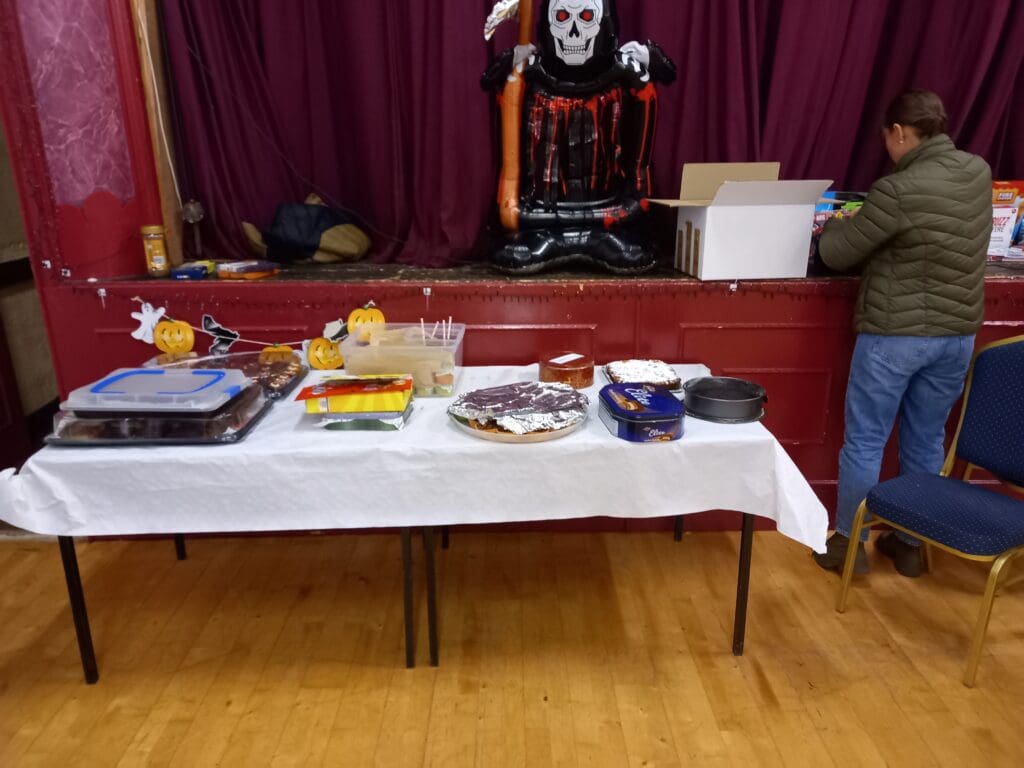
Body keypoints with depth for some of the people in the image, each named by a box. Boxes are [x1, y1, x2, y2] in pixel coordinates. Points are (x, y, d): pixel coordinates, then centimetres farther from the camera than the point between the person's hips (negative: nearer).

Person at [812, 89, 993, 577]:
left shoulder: (898, 191, -20)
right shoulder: (980, 173, 3)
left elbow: (836, 255, -9)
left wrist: (837, 228, 13)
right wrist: (866, 222, 20)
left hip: (895, 334, -7)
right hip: (958, 333, 7)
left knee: (864, 440, 7)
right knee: (926, 442, 16)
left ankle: (848, 543, 19)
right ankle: (910, 544, 30)